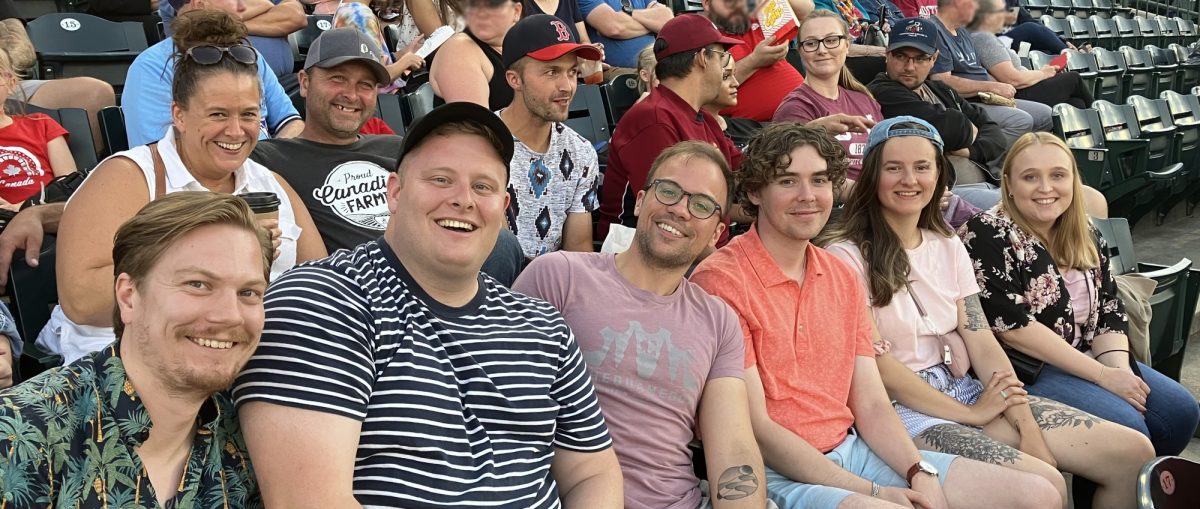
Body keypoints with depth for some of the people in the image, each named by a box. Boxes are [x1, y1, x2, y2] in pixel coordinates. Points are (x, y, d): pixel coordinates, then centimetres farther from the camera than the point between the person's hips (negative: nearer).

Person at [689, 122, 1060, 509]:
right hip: (778, 473, -8)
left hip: (854, 449, 8)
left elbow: (870, 405, 10)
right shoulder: (721, 280, -13)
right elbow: (755, 428, -15)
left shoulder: (844, 278, 12)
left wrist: (920, 473, -9)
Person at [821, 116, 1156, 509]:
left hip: (968, 390, 7)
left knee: (1133, 453, -3)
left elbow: (982, 343, 4)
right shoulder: (847, 255, -9)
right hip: (904, 408, -7)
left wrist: (1029, 430, -7)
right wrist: (969, 414, -11)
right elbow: (875, 363, -13)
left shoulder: (949, 247, 12)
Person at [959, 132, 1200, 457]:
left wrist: (1119, 369, -11)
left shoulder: (1084, 237, 10)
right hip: (1022, 373, -8)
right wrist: (1103, 375, -19)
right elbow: (1012, 327, -20)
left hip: (1087, 360, 8)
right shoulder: (988, 236, -14)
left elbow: (1109, 311, 10)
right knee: (1127, 429, -23)